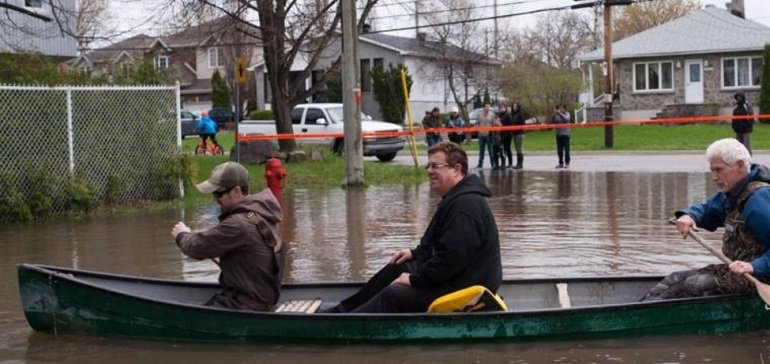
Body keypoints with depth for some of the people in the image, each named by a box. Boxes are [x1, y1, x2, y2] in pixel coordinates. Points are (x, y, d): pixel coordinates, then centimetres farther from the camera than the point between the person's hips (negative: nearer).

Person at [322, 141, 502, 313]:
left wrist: (415, 279, -20)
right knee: (395, 269, 17)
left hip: (466, 285, -11)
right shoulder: (457, 199, 14)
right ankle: (343, 310, 24)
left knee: (394, 295, -13)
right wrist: (415, 253, 13)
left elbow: (453, 255, -29)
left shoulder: (466, 205, -23)